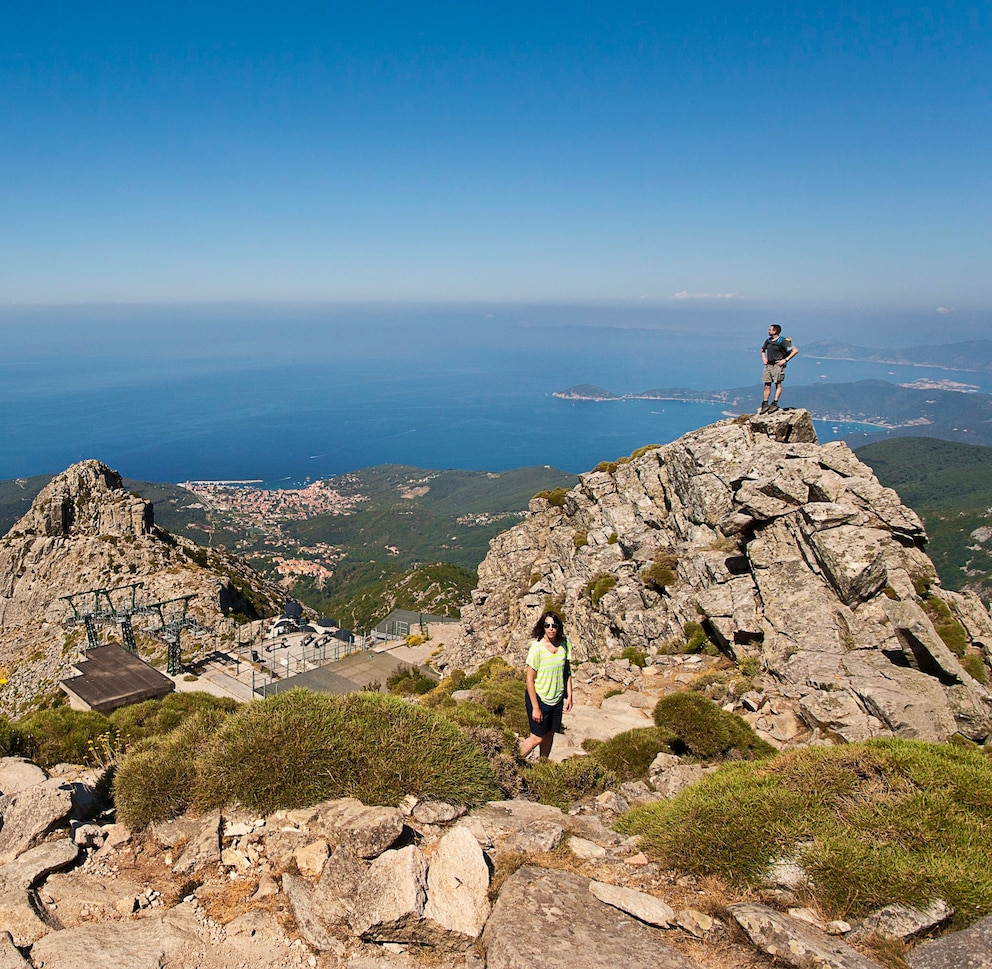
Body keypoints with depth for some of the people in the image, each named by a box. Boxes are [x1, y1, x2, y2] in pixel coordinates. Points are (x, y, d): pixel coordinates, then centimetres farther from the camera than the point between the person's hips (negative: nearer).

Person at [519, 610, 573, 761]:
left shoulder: (564, 644, -4)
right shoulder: (537, 647, -20)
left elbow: (567, 671, 8)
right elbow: (530, 679, -17)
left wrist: (569, 696, 5)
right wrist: (535, 707, -17)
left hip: (557, 698, 5)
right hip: (539, 698, -5)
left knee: (549, 734, 17)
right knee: (537, 738, 1)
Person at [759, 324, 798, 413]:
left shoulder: (782, 341, -9)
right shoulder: (768, 341, 11)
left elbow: (795, 350, -12)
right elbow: (763, 349, 32)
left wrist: (785, 360, -15)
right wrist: (763, 358, 15)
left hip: (778, 365, -6)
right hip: (768, 365, 7)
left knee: (778, 384, -3)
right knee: (767, 385, 4)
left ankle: (775, 404, -6)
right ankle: (765, 404, 7)